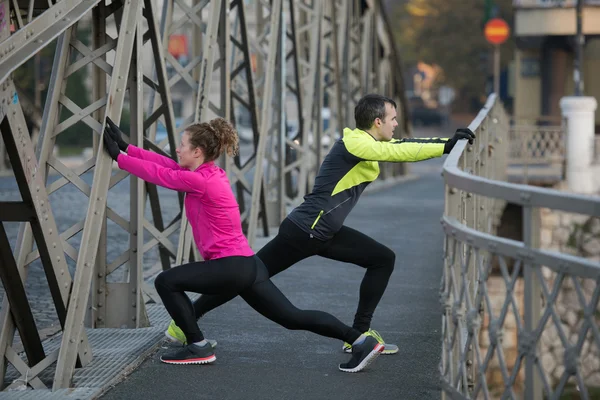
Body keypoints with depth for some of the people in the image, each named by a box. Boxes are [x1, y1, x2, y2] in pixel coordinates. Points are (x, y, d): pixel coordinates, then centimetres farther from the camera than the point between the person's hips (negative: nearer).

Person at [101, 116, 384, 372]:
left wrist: (118, 157, 3)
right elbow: (164, 165, 16)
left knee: (166, 282, -3)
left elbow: (158, 174, -7)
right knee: (294, 318, 9)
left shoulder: (200, 181, -14)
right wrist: (125, 147, 17)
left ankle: (198, 347, 2)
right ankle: (362, 341, 3)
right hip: (246, 266, 10)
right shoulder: (209, 173, 12)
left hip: (232, 268, -10)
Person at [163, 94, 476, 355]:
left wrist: (448, 141, -3)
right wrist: (446, 146, -28)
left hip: (327, 233, 9)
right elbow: (402, 152, -29)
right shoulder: (355, 144, -20)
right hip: (302, 231, -9)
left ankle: (359, 334, 7)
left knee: (383, 259, 5)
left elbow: (404, 145, 8)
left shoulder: (370, 142, 8)